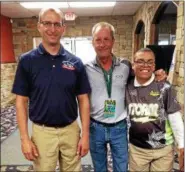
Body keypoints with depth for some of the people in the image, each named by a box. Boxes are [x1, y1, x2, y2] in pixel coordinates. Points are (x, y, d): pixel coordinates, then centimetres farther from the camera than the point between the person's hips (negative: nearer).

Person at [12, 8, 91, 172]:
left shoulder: (75, 62, -3)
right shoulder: (27, 60, -6)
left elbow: (83, 100, -1)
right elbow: (21, 101, -4)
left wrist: (85, 134, -4)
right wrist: (24, 137, -8)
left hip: (71, 130, 2)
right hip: (42, 131, -1)